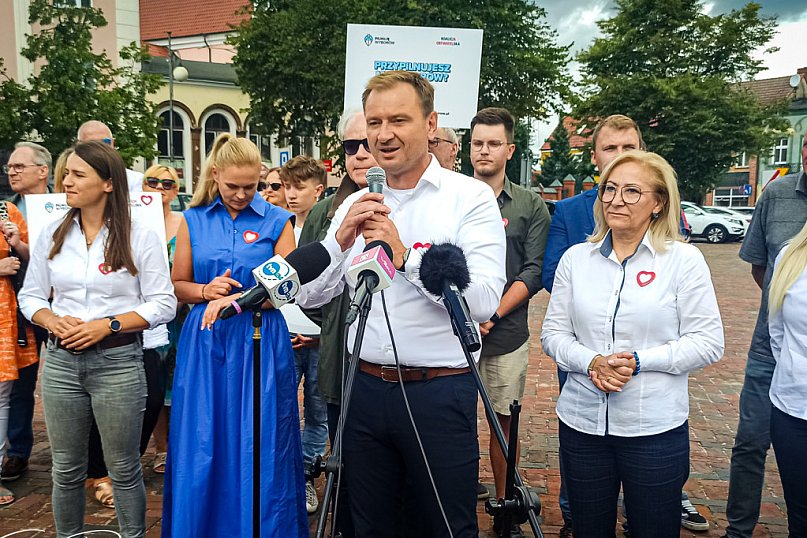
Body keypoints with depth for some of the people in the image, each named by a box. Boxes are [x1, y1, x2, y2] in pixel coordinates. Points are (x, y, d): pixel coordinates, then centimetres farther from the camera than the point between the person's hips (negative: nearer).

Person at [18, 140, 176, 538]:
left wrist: (107, 325, -16)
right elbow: (31, 296, 11)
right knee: (66, 470, 14)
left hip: (117, 363, -3)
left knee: (124, 470, 9)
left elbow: (163, 304, -7)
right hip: (60, 361, 4)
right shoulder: (52, 235, 7)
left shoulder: (140, 238, -5)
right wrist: (54, 322, -10)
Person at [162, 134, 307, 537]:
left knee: (260, 448, 4)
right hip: (205, 341, 2)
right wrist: (206, 290, -10)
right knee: (201, 446, 8)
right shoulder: (193, 220, 8)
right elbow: (177, 286, 10)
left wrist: (235, 299, -15)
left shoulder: (277, 221, 1)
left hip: (260, 343, -2)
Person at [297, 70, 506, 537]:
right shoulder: (356, 204, 8)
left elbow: (483, 301, -19)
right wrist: (342, 240, -11)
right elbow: (311, 295, 5)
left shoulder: (471, 198, -7)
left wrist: (404, 255, -21)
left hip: (440, 391, -4)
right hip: (367, 388, 5)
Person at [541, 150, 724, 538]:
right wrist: (591, 362, -14)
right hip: (581, 422, 3)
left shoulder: (683, 259, -4)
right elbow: (553, 334, 6)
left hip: (656, 428, -2)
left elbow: (708, 342, -6)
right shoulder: (576, 258, 4)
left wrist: (639, 361, -17)